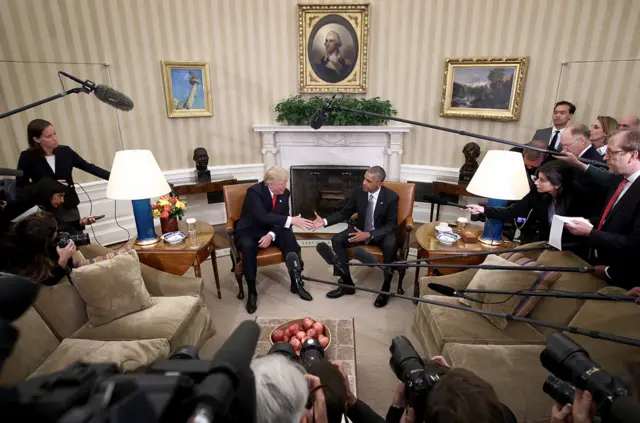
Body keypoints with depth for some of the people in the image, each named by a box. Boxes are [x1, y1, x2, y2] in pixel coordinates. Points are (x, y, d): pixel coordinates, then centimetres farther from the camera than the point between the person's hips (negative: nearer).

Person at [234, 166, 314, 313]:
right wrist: (291, 220, -43)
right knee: (248, 246, -37)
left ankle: (296, 284, -13)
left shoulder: (285, 193, -5)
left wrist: (271, 235, -25)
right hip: (249, 231, -4)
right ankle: (252, 292, -21)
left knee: (290, 238, -24)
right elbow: (263, 216, -37)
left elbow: (281, 218, -6)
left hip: (270, 230, 5)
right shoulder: (254, 191, -24)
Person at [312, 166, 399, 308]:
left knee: (391, 246, -37)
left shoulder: (391, 197, -19)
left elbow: (391, 225, -18)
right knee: (337, 240, -18)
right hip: (361, 229, 4)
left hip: (382, 232, -4)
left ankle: (386, 287, -15)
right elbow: (344, 213, 1)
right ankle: (347, 283, -7)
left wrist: (369, 235, -31)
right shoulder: (357, 193, -10)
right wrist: (325, 221, -15)